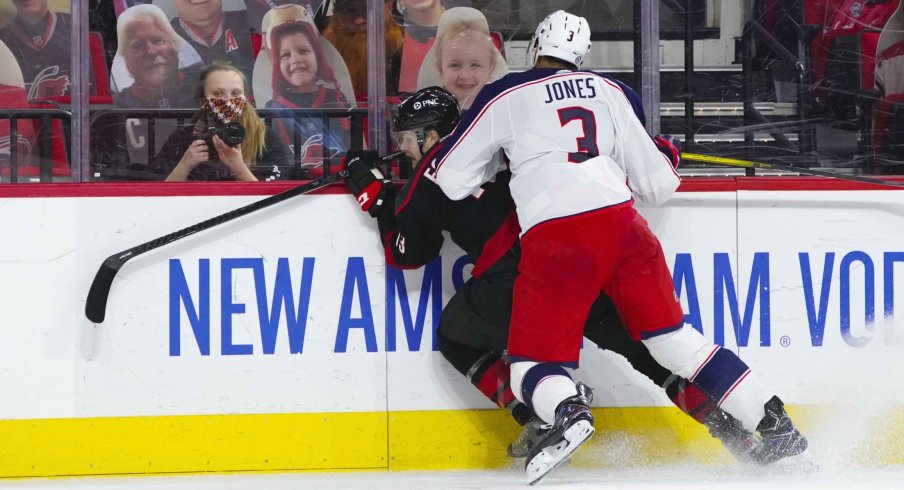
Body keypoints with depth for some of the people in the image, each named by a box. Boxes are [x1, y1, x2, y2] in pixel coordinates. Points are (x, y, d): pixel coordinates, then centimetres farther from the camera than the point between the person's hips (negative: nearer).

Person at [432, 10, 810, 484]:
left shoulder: (505, 96, 11)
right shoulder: (608, 92, 20)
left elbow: (451, 179, 13)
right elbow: (657, 184, 21)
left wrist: (495, 162, 32)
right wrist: (663, 159, 43)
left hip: (553, 237, -4)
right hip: (622, 225, 4)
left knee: (533, 359, 5)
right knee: (673, 337, 16)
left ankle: (566, 409, -29)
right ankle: (773, 422, 9)